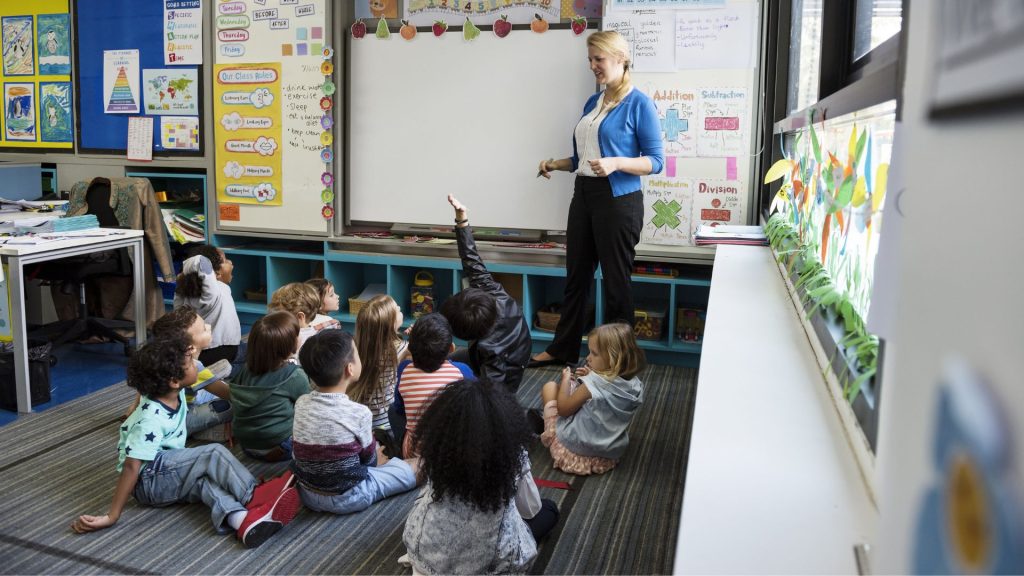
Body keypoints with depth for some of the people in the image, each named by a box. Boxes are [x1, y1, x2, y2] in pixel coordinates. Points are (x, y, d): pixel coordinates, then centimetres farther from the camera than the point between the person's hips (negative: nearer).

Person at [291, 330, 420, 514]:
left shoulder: (301, 404, -7)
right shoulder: (359, 413, -23)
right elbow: (369, 459, -8)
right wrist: (378, 456, 16)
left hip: (307, 494, 6)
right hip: (347, 499, -6)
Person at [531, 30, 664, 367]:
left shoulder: (639, 104, -8)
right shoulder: (592, 103, 14)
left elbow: (655, 161, -11)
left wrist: (616, 163, -24)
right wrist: (556, 164, 4)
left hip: (618, 200, -7)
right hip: (584, 195, 7)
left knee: (616, 280, 4)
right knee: (576, 275, 12)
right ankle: (562, 349, 24)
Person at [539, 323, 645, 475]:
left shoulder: (593, 384, -28)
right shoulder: (635, 386, -11)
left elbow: (563, 409, -15)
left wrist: (566, 379, -2)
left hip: (576, 445, -6)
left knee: (550, 387, 10)